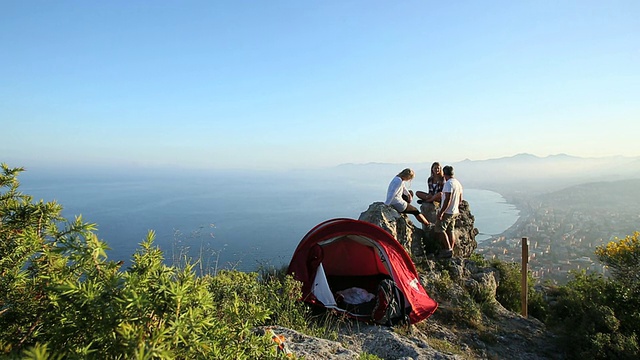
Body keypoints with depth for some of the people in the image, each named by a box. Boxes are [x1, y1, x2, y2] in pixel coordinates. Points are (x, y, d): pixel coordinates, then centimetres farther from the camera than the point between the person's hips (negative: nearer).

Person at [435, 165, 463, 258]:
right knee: (450, 231, 13)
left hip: (447, 212, -9)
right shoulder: (458, 183, 12)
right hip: (455, 212, 9)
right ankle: (451, 250, 17)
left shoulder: (448, 183, -18)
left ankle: (448, 250, -5)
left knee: (440, 230, -3)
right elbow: (460, 199, 19)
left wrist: (441, 212, -23)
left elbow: (447, 199, -24)